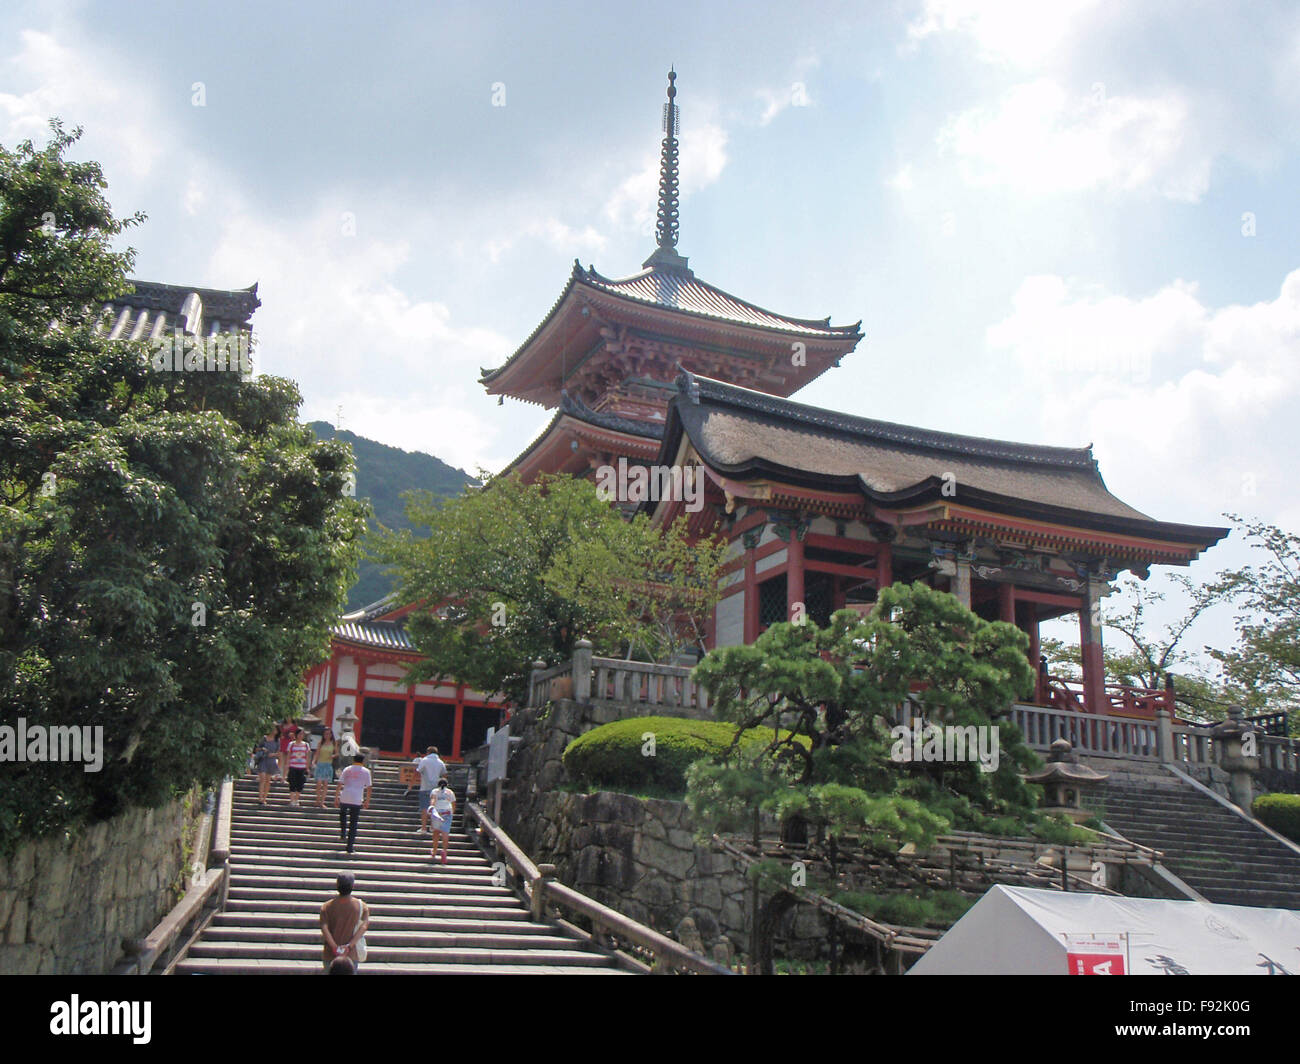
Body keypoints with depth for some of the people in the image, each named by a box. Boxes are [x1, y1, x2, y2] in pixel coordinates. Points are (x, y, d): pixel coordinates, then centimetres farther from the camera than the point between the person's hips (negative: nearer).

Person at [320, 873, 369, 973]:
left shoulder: (327, 906, -4)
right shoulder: (361, 906, -5)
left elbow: (324, 928, -15)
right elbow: (364, 926, -17)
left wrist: (335, 948, -20)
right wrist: (349, 946, -22)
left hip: (330, 954, 1)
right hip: (351, 955, -1)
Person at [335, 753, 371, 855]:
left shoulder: (347, 770, 9)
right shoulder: (366, 771, 7)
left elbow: (339, 785, 4)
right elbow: (368, 788, 5)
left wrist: (336, 798, 9)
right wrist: (367, 801, 13)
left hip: (344, 798, 1)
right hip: (357, 800, -1)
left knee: (343, 812, 32)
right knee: (353, 823, 5)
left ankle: (343, 833, 23)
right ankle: (350, 846, 3)